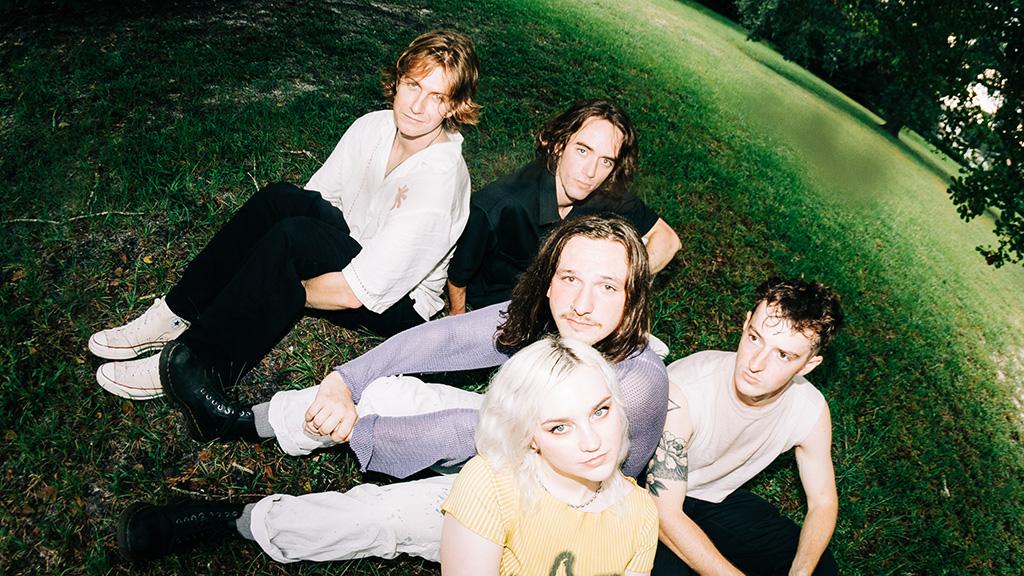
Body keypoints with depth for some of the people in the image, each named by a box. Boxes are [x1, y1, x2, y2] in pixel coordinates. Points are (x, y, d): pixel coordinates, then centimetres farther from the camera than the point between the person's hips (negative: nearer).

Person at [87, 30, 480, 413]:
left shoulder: (438, 184, -30)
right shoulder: (374, 127, -7)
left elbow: (353, 293, -30)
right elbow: (318, 195, 2)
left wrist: (272, 289, -17)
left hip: (397, 303, -6)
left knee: (293, 236, -31)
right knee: (280, 199, -20)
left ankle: (193, 369, -18)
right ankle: (179, 316, -11)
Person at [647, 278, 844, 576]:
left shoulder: (811, 410, -17)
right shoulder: (681, 393, -33)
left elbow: (823, 503, -3)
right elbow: (666, 515, -29)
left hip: (719, 498, 6)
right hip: (656, 499, -5)